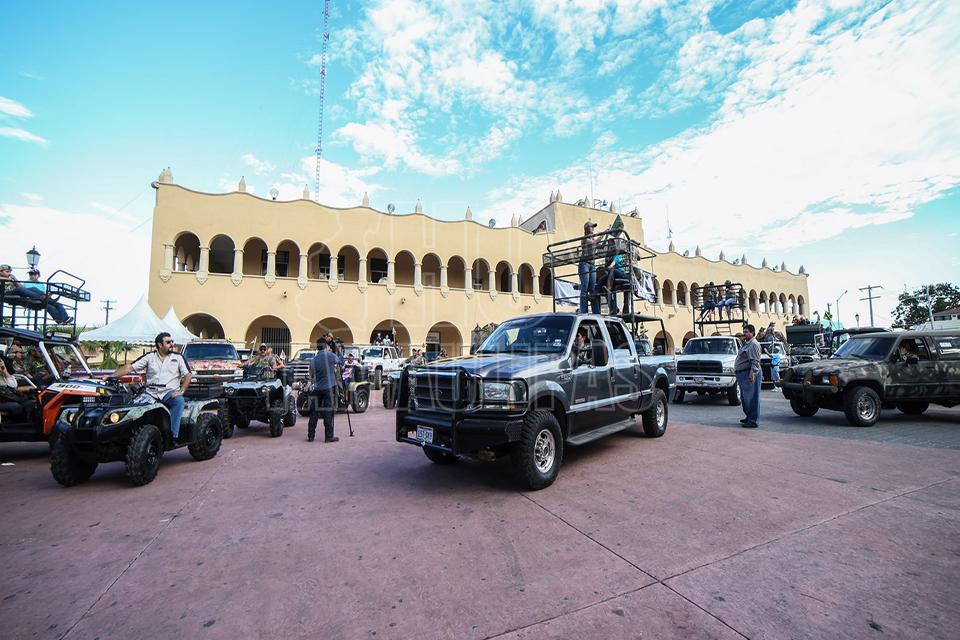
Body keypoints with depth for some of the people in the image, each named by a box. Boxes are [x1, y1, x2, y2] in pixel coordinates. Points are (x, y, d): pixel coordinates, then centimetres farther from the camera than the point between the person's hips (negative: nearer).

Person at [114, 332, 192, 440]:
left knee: (179, 401, -32)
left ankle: (173, 435, -30)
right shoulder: (150, 357, 12)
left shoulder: (178, 357, 8)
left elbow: (188, 375, 1)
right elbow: (129, 367, 7)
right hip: (151, 393, 2)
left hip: (170, 393, -2)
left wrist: (181, 391, -10)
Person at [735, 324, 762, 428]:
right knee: (744, 398, 17)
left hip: (749, 374, -11)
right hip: (742, 374, 11)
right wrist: (736, 369, 21)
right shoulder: (746, 344, 20)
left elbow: (755, 361, -21)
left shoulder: (754, 344, -12)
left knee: (751, 398, -6)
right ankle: (749, 417, 28)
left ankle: (753, 421, -2)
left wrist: (752, 374, -27)